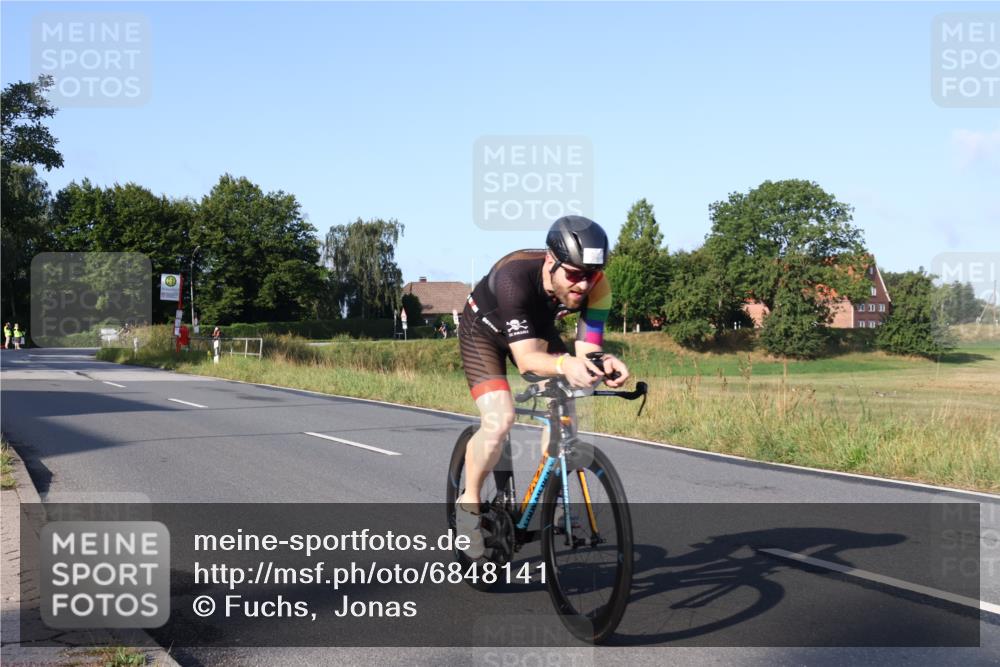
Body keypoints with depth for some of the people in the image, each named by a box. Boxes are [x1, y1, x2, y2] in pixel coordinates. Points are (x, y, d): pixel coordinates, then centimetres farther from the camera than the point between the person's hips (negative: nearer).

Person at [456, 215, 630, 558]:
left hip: (536, 327, 5)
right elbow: (525, 358, -45)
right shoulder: (515, 276, -41)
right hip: (484, 328, -5)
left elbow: (586, 349, -32)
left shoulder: (596, 285, -29)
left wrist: (604, 362, -54)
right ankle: (468, 505, 0)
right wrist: (564, 365, -65)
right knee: (499, 420, -22)